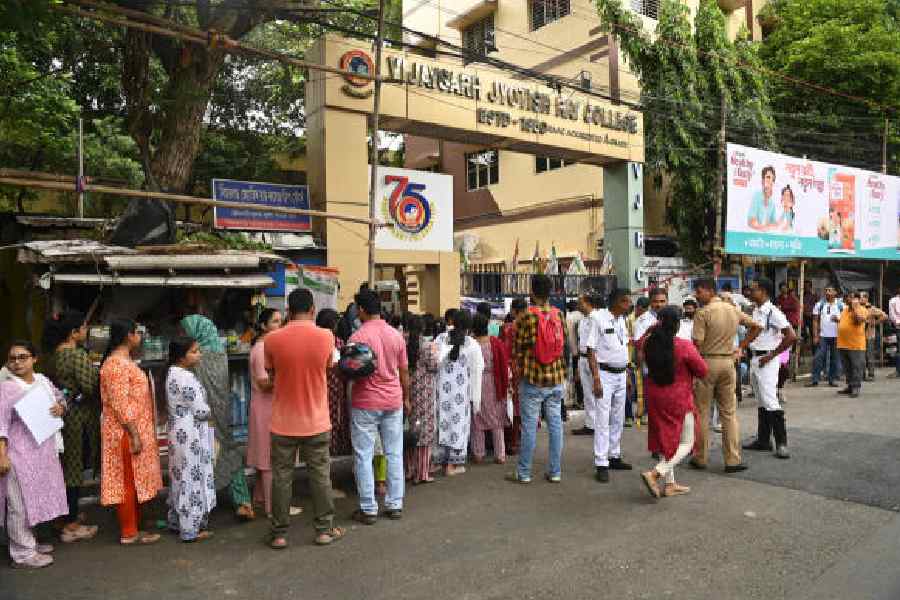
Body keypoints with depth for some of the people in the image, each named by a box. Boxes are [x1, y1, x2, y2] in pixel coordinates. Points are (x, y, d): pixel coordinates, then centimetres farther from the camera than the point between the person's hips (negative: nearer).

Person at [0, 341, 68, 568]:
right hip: (19, 455, -7)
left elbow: (60, 398, 20)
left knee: (36, 498, 18)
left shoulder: (43, 381, 5)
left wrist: (61, 407, -3)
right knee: (20, 504, 0)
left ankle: (30, 542, 34)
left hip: (44, 452, 7)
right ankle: (23, 554, 11)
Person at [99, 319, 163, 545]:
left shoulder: (123, 361, 13)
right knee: (129, 482, 0)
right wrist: (134, 435, -22)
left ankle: (133, 528, 23)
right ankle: (128, 533, 10)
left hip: (134, 431, 10)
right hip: (127, 433, -10)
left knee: (134, 482, 15)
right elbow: (120, 404, -22)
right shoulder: (116, 364, -18)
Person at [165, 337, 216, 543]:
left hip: (178, 432, 10)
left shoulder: (172, 373, 8)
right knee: (192, 478, 0)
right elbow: (201, 410, -21)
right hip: (191, 436, -10)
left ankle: (176, 521, 31)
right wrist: (209, 412, 0)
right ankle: (191, 530, 9)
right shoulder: (186, 378, -22)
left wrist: (204, 411, 8)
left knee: (180, 477, 18)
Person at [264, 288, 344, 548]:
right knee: (320, 476, 12)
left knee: (281, 478, 11)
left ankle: (279, 533, 20)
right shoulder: (326, 336, -10)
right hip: (316, 422, 0)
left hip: (283, 423, 0)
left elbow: (271, 373, 5)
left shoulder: (272, 339, -10)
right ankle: (324, 529, 21)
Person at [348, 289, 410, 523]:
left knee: (364, 456, 5)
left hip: (365, 403, -4)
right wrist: (406, 398, 19)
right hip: (393, 401, 5)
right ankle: (395, 504, 18)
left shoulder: (358, 336, -13)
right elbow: (404, 371, 9)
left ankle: (368, 509, 10)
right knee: (394, 454, 11)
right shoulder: (396, 335, 3)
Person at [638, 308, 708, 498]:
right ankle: (655, 473, -9)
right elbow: (702, 372, -9)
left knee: (665, 439, 17)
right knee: (686, 443, 7)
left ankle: (670, 484, 24)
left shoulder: (649, 343, -6)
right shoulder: (684, 346, -19)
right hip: (678, 399, -6)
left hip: (654, 397, 6)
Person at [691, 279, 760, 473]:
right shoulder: (734, 310, 7)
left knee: (702, 413, 6)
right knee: (729, 412, 10)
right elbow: (755, 327, 18)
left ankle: (700, 458, 13)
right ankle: (733, 460, 10)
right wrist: (741, 348, 18)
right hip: (728, 362, 5)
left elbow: (697, 344, -16)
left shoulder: (703, 313, -13)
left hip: (707, 362, -5)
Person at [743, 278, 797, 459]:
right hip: (755, 358, 9)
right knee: (761, 402, 14)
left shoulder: (772, 312, -15)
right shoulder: (755, 311, 11)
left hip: (767, 360, -9)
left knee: (770, 401, -9)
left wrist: (771, 355, -17)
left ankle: (781, 443, -2)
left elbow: (791, 336, -21)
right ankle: (763, 440, 22)